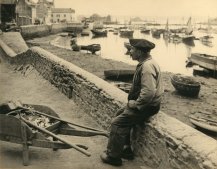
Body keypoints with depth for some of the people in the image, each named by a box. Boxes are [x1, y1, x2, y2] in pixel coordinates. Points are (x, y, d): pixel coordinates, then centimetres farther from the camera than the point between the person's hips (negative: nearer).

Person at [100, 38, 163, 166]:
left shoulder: (147, 66, -24)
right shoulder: (146, 63, 8)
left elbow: (149, 92, -33)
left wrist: (136, 104, -19)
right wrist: (134, 101, 8)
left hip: (147, 107, -10)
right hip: (142, 103, 10)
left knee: (118, 122, -7)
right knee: (121, 114, 15)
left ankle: (113, 156, 7)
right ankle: (126, 150, 23)